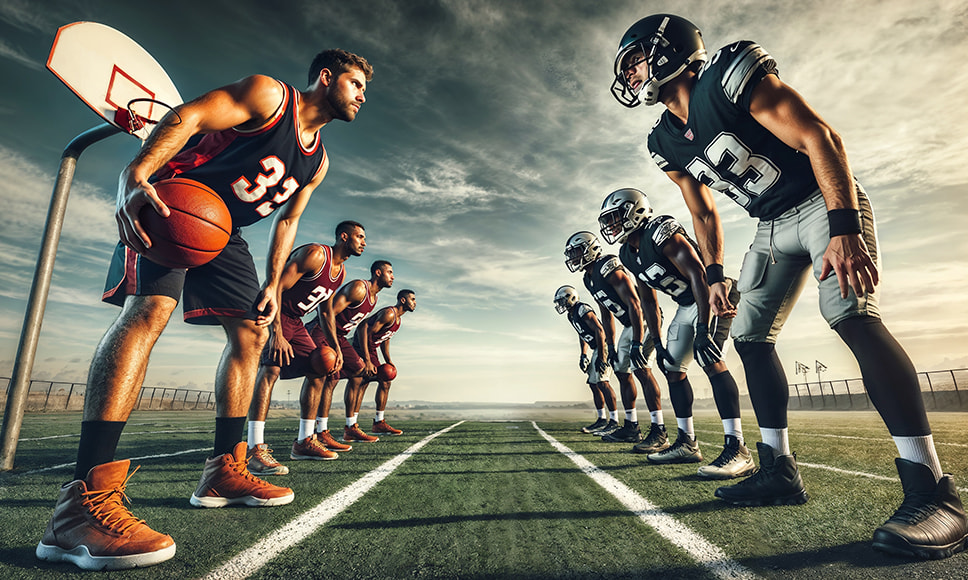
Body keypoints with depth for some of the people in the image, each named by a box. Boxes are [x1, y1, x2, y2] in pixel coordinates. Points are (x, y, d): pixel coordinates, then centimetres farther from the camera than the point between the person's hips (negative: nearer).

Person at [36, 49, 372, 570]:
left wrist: (272, 284, 6)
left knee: (251, 333, 0)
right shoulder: (268, 95, -9)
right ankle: (84, 501, -29)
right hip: (166, 203, -8)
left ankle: (223, 472, 7)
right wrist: (134, 177, -36)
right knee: (150, 308, -27)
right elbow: (186, 117, -20)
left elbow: (287, 221, 14)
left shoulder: (318, 162, 11)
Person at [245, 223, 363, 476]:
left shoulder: (341, 272, 9)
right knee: (271, 369, -24)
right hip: (273, 315, -9)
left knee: (317, 371, 6)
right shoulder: (315, 254, -19)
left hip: (295, 322, 9)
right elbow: (277, 286, -25)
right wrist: (277, 333, -31)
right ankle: (255, 450, -27)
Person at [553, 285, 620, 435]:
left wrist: (601, 356, -24)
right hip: (596, 349, 10)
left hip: (604, 346, -10)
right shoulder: (572, 316, 14)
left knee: (601, 381, -16)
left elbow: (599, 331, -21)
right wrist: (583, 356, 17)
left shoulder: (583, 310, -16)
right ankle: (601, 419, 17)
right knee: (593, 383, 10)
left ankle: (614, 421, -12)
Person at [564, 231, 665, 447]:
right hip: (629, 324, 10)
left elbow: (634, 305, -27)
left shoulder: (609, 269, -22)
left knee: (641, 368, -20)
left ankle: (659, 432, -17)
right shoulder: (589, 279, 8)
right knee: (621, 371, 11)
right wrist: (610, 345, 15)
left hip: (644, 319, -10)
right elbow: (606, 315, 16)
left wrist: (637, 344, -29)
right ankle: (631, 428, 19)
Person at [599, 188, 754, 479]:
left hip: (712, 294, -9)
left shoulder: (661, 234, -23)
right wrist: (657, 343, 8)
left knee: (711, 361, -25)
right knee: (672, 369, 8)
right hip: (687, 304, 9)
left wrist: (703, 329, -32)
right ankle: (687, 443, 16)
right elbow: (648, 301, 11)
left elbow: (698, 275, -28)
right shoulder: (629, 255, 4)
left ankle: (737, 449, -23)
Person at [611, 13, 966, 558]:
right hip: (773, 227, 7)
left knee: (851, 313, -27)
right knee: (751, 337, 1)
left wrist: (844, 229, -32)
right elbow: (705, 214, 13)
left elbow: (820, 137, -23)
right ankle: (781, 471, 10)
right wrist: (715, 274, 10)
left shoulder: (730, 75, -18)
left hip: (825, 201, -7)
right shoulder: (668, 143, 3)